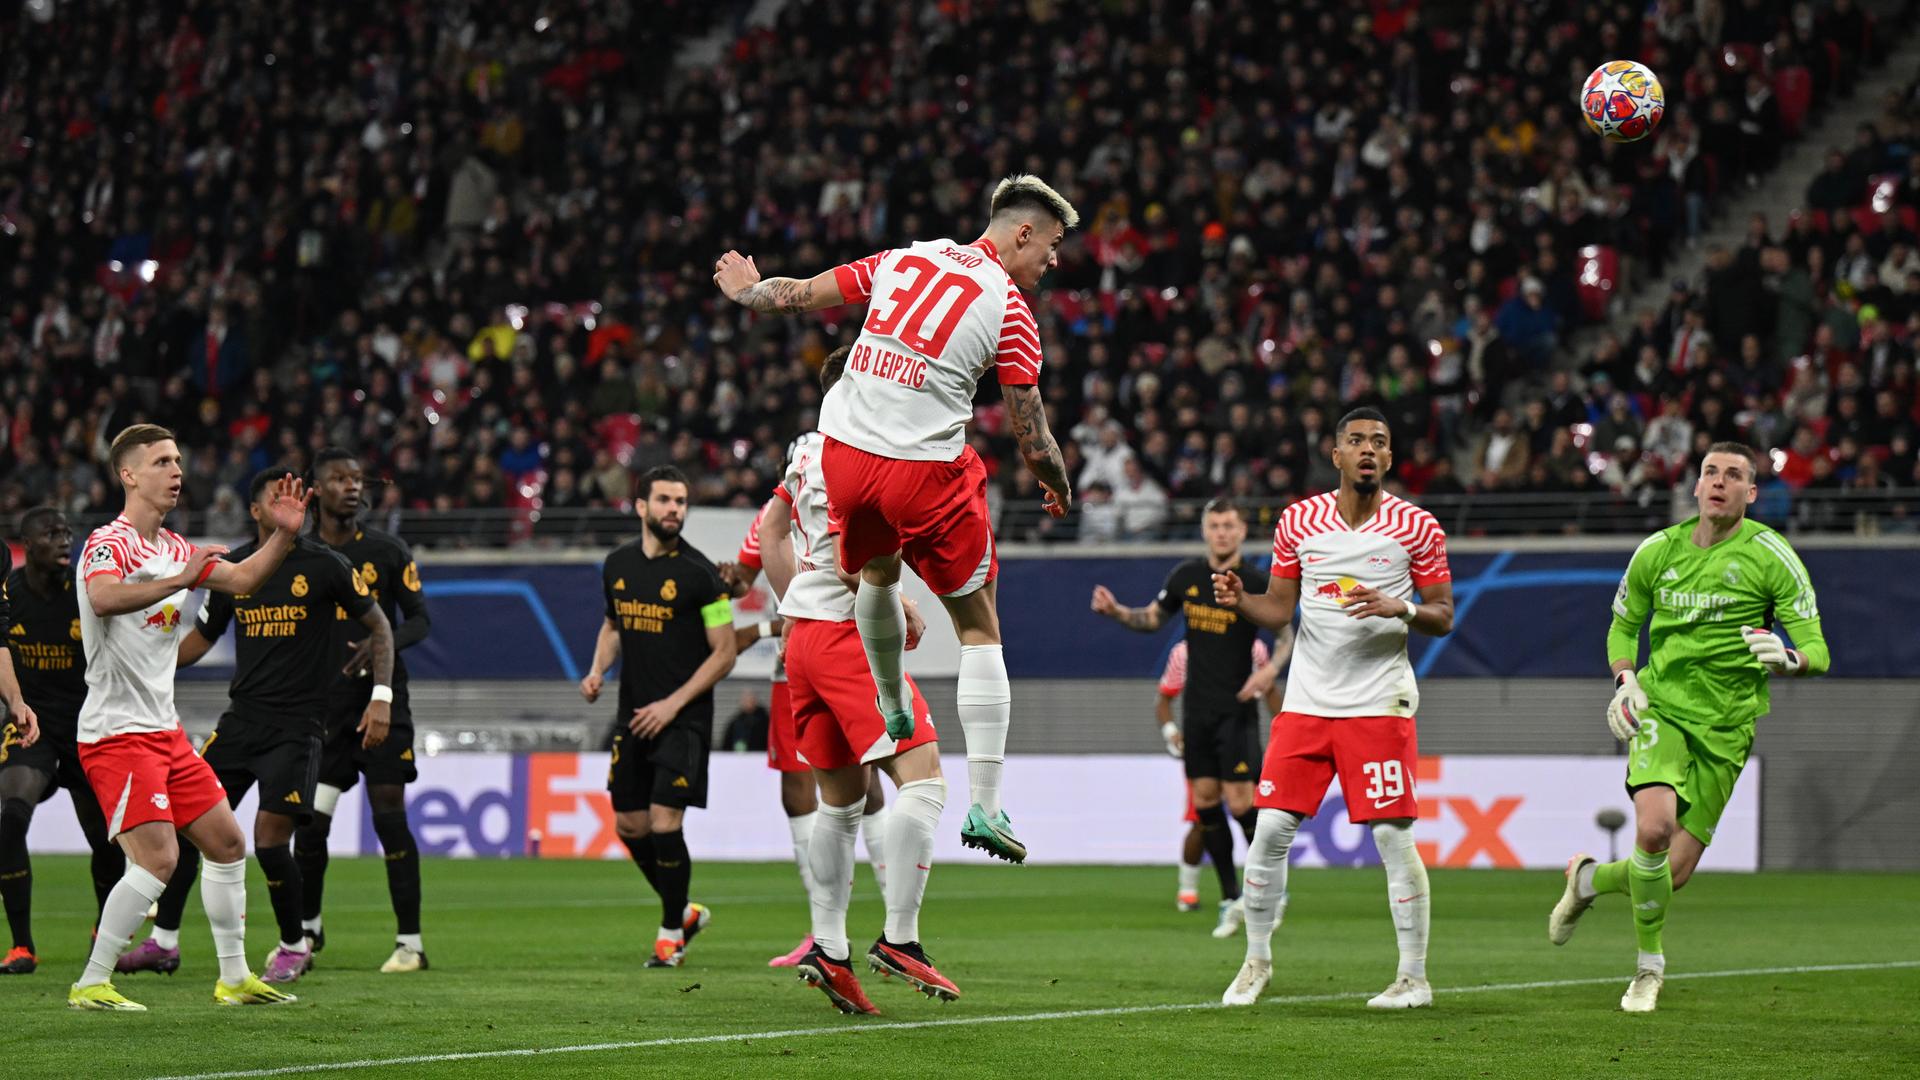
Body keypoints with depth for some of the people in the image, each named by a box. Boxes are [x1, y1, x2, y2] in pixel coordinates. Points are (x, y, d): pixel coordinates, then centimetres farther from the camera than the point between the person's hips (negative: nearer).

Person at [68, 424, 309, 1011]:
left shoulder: (173, 548, 14)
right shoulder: (109, 543, -13)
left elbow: (240, 578, 23)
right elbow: (104, 597, -34)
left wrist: (283, 535, 8)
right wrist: (180, 579, -36)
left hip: (164, 731, 9)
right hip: (117, 733, -9)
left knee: (227, 841, 11)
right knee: (158, 857, -18)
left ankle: (234, 977, 22)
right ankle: (91, 984, -10)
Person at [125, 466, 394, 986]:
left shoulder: (323, 564, -5)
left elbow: (378, 625, 2)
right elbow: (199, 639, 18)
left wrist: (382, 697, -8)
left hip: (297, 723, -5)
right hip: (242, 716, 5)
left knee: (270, 837, -13)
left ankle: (294, 947, 7)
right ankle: (163, 941, 12)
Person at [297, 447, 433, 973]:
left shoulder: (388, 550, 1)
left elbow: (420, 619, 2)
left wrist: (382, 643, -18)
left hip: (382, 698, -2)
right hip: (323, 702, 2)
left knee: (389, 816, -6)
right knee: (310, 821, -2)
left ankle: (409, 942, 0)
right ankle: (307, 929, 20)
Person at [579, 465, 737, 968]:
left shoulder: (698, 573, -10)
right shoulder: (618, 565, 6)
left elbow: (725, 652, -8)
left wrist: (673, 703, -13)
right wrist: (598, 670, 4)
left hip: (683, 718, -6)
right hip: (632, 714, 6)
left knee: (665, 823, -12)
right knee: (630, 825, 7)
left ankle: (672, 931, 6)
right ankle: (682, 910, 29)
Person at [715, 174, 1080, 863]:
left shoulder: (907, 258, 7)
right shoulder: (1010, 312, -6)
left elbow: (801, 294, 17)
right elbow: (1034, 443, -5)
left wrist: (748, 293, 39)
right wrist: (1060, 491, 16)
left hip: (844, 452, 5)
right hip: (926, 471, -5)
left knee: (877, 574, 35)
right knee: (979, 629, 5)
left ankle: (892, 712, 52)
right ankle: (984, 805, -1)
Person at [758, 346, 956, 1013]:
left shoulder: (809, 451, 15)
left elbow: (771, 535, 25)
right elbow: (848, 566, -21)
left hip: (805, 633, 10)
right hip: (847, 634, -10)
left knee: (841, 800, 16)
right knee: (922, 781, -12)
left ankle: (828, 950, 15)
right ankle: (899, 939, -15)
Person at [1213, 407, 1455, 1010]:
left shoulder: (1416, 528, -1)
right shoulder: (1298, 522, 6)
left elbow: (1443, 617, 2)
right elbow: (1279, 609, 12)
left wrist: (1399, 608, -17)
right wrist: (1240, 600, -9)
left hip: (1379, 704, -3)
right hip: (1307, 701, 3)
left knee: (1394, 837, -6)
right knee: (1271, 829, -2)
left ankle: (1414, 977, 3)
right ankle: (1257, 959, 14)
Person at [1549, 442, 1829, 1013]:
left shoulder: (1772, 557, -6)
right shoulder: (1658, 551, 2)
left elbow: (1817, 652, -6)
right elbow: (1623, 623, 19)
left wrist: (1788, 659, -30)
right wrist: (1624, 678, -2)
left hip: (1727, 725, 0)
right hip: (1661, 708, 0)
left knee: (1673, 873, -2)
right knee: (1653, 827, -27)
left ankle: (1589, 877, 33)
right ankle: (1650, 963, -5)